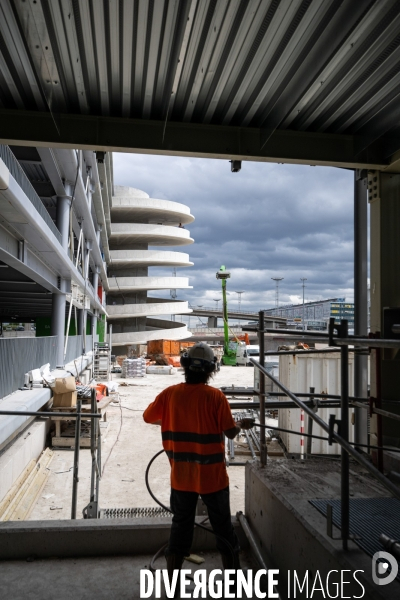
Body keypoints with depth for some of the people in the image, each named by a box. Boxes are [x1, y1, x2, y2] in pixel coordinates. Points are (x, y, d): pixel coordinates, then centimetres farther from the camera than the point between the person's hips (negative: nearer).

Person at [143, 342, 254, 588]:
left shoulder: (169, 394, -7)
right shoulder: (216, 396, -15)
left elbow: (148, 417, 7)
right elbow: (230, 432, -14)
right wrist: (242, 425, 7)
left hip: (181, 478, 3)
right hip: (212, 477, -2)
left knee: (180, 528, 16)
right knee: (224, 529, 14)